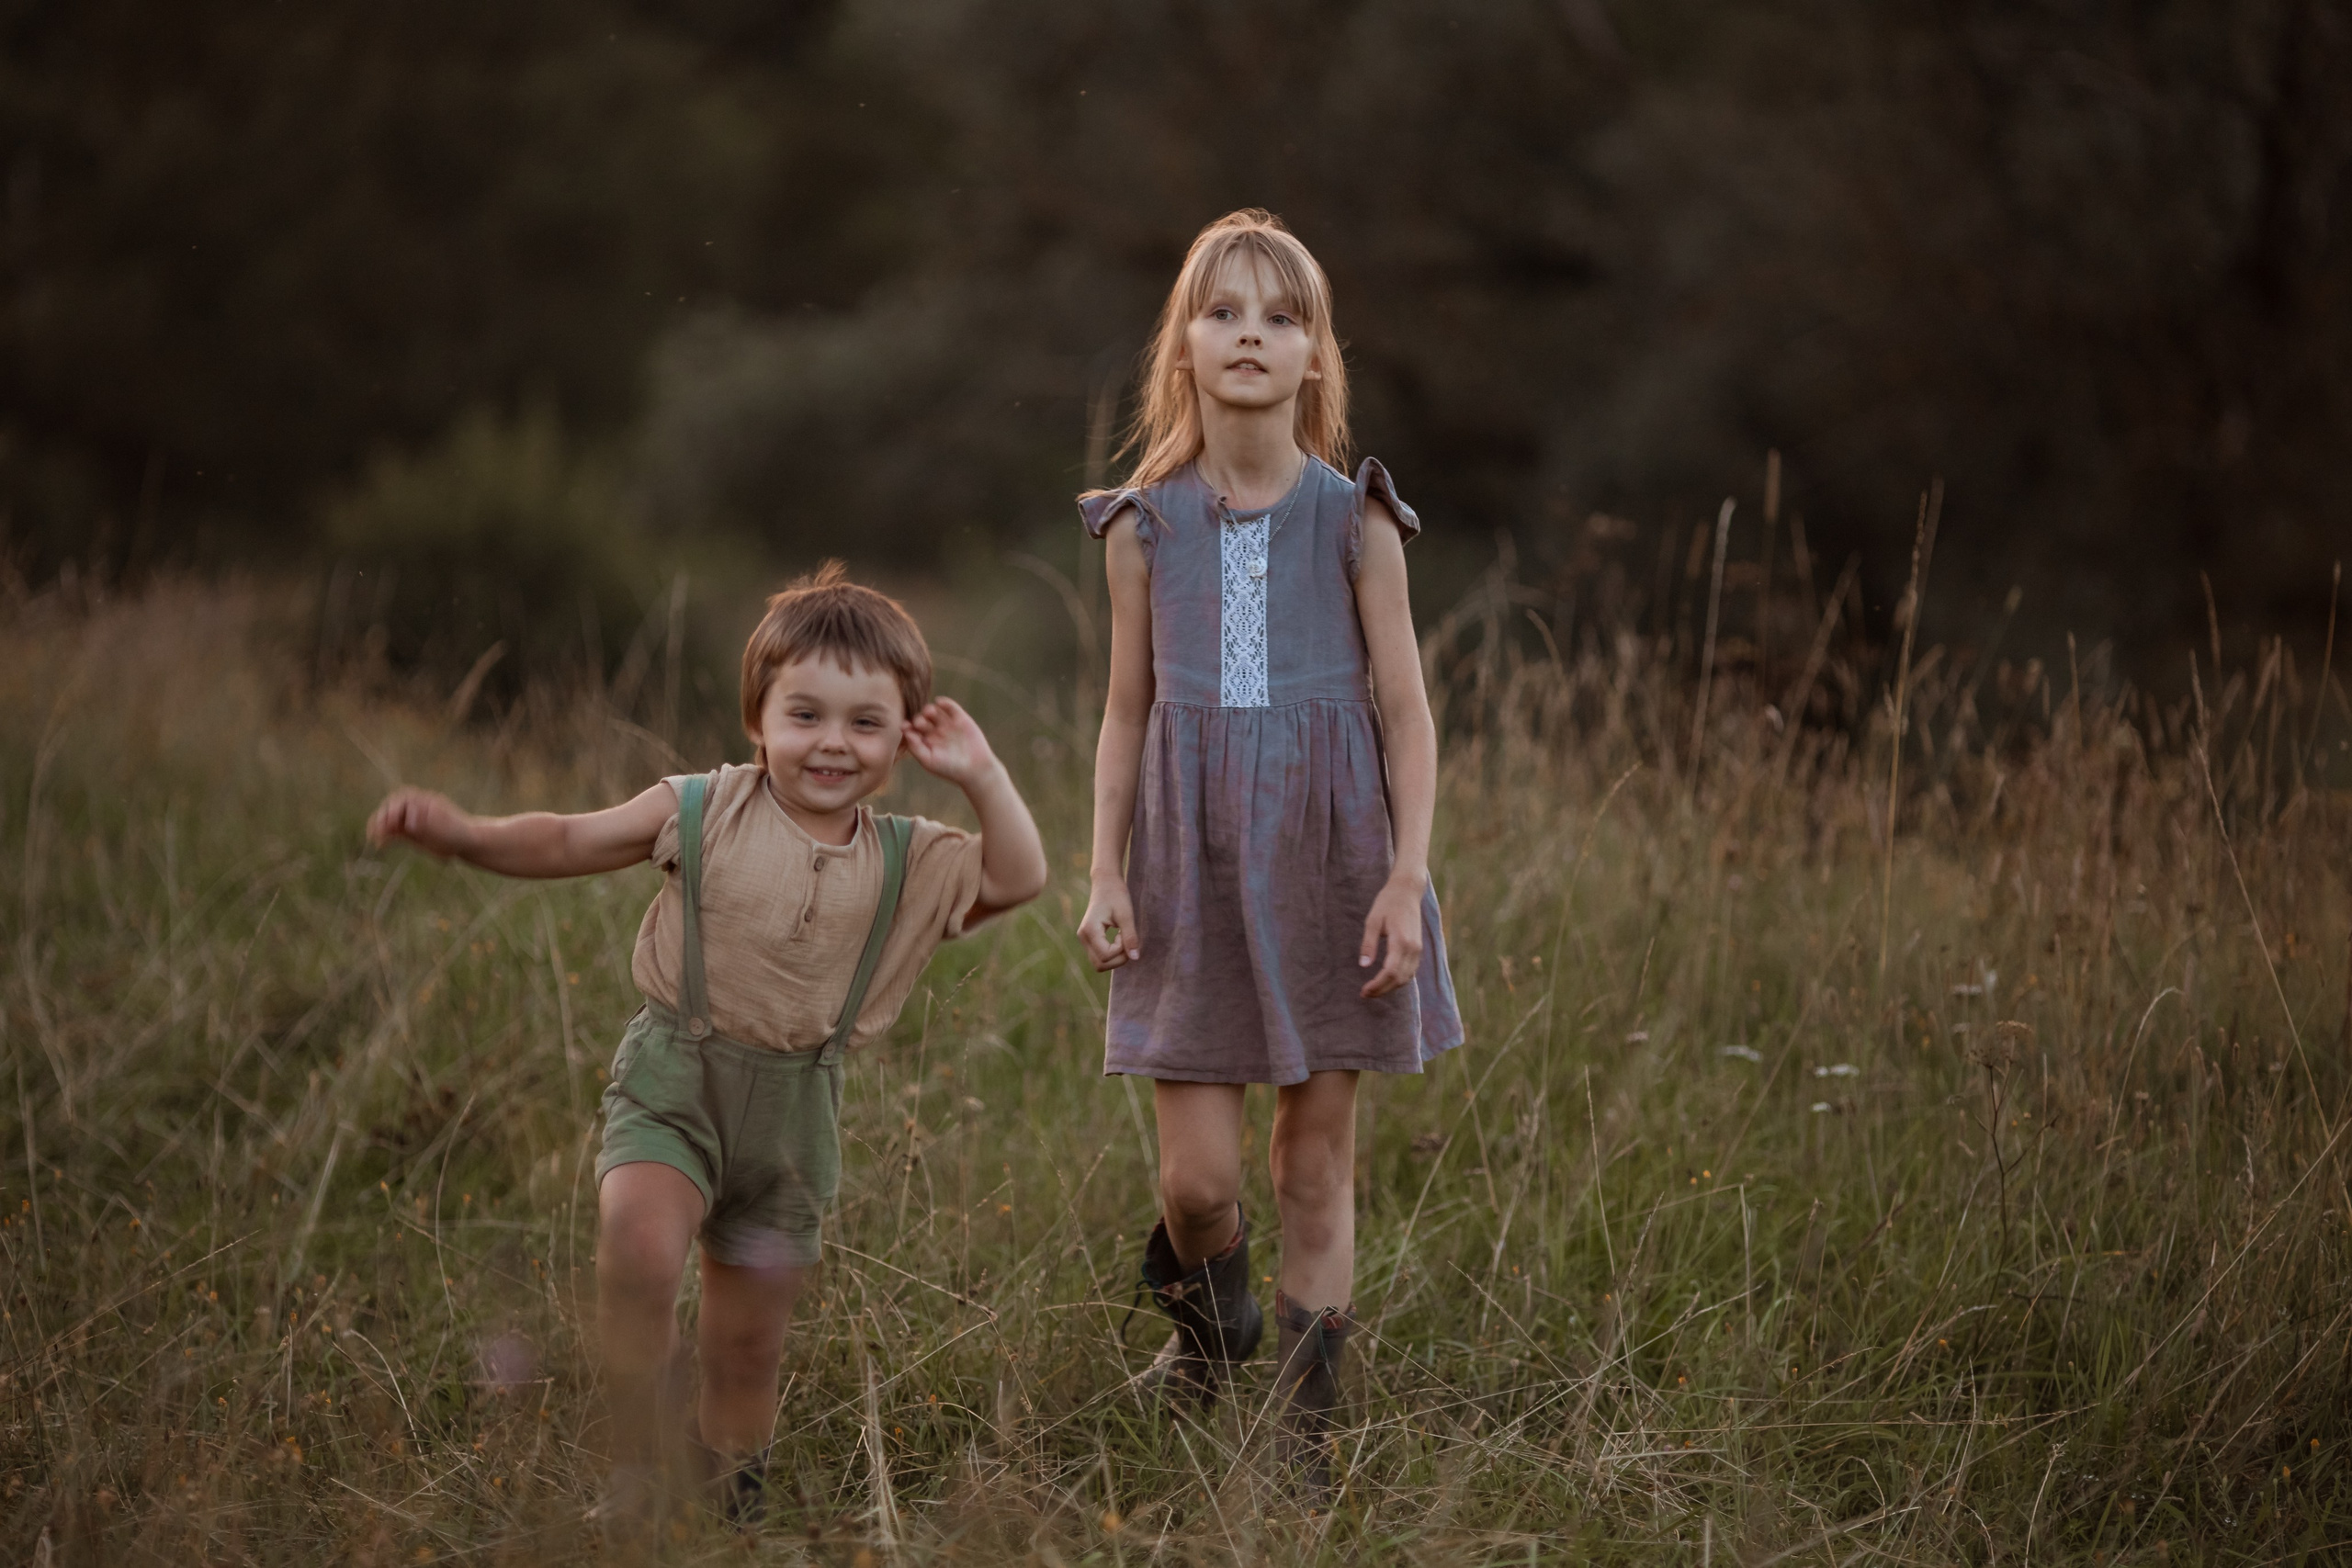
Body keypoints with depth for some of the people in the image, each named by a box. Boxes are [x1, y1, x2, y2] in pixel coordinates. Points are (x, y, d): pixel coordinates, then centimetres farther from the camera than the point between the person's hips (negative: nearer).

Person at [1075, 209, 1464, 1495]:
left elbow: (1407, 716, 0)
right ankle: (1206, 1327, 30)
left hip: (1325, 864, -1)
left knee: (1317, 1166, 4)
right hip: (1191, 869, 1)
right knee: (1196, 1175, -3)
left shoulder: (1354, 522, -2)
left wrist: (1406, 878, -7)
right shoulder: (1145, 527, 2)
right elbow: (1127, 713, 8)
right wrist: (1106, 875, 2)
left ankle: (1302, 1426, 15)